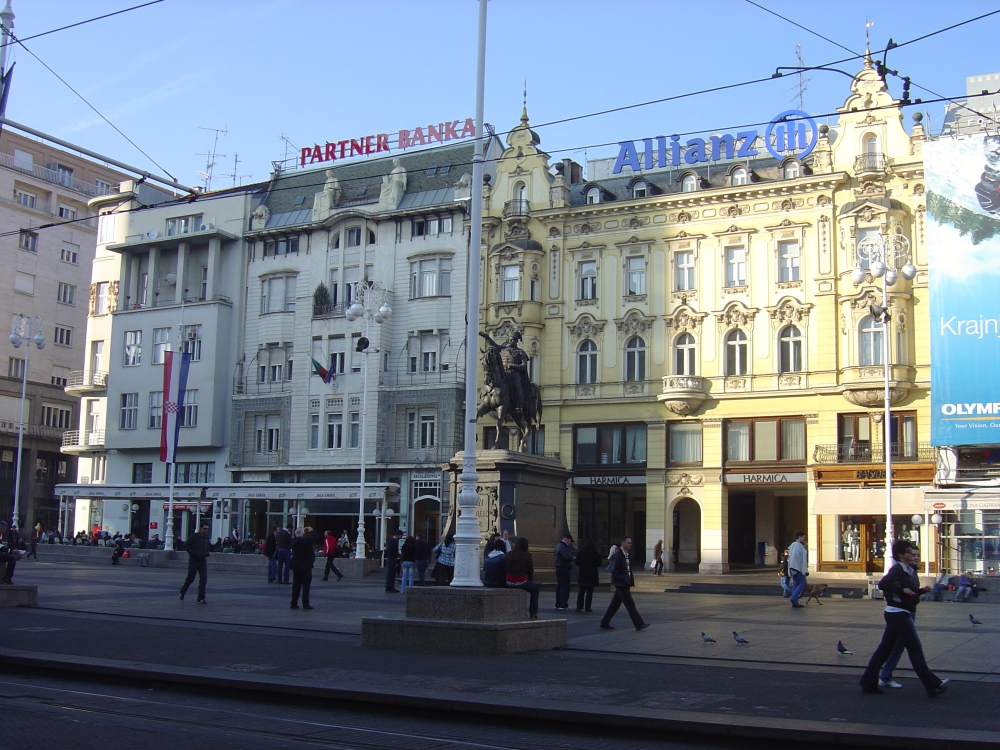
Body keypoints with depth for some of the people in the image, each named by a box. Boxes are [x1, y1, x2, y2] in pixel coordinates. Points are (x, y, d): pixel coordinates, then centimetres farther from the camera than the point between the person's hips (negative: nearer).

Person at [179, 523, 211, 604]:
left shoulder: (206, 537, 7)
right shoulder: (194, 536, -10)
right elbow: (186, 546, -11)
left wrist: (207, 553, 0)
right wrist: (195, 553, -18)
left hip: (203, 561, 4)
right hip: (194, 561, -4)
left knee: (204, 579, -6)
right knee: (190, 579, 6)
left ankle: (201, 598, -3)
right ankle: (182, 592, 33)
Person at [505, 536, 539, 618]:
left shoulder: (509, 555, 4)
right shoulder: (526, 556, -7)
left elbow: (505, 569, 13)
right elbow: (531, 571, 0)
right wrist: (530, 580, 20)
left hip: (509, 583, 5)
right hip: (521, 583, -5)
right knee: (535, 589, 24)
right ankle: (533, 613, 17)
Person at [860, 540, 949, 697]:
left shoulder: (909, 570, 14)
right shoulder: (897, 570, -15)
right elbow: (883, 584, -29)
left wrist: (922, 590, 4)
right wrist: (902, 589, -28)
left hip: (904, 613, 10)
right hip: (898, 614, -10)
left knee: (885, 648, 10)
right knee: (915, 649, -5)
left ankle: (868, 683, 14)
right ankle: (933, 686, 0)